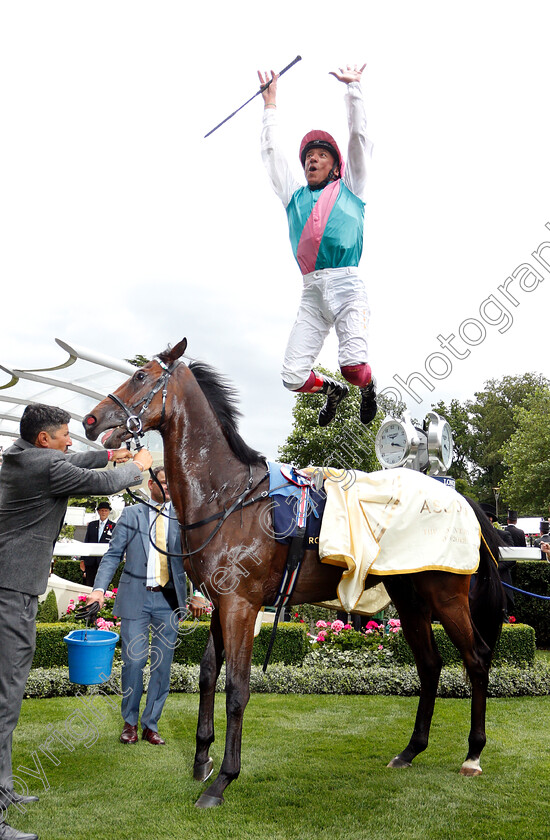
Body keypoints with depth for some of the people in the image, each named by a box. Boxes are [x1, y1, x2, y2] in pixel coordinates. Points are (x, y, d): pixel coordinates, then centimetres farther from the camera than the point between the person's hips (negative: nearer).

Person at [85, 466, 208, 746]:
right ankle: (130, 722, 21)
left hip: (169, 599, 1)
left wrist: (198, 595, -10)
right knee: (133, 661, 0)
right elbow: (113, 555, 3)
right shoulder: (131, 514, 5)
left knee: (163, 665, 5)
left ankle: (150, 725, 20)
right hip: (135, 597, -1)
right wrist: (99, 588, -11)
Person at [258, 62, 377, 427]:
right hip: (311, 290, 3)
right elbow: (270, 150, 30)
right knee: (293, 377, -8)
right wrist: (271, 102, 33)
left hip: (346, 284, -3)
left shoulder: (348, 189, 17)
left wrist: (353, 89, 16)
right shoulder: (294, 196, 24)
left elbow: (359, 137, 13)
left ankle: (369, 387, 16)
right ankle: (333, 389, 26)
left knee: (354, 365, -21)